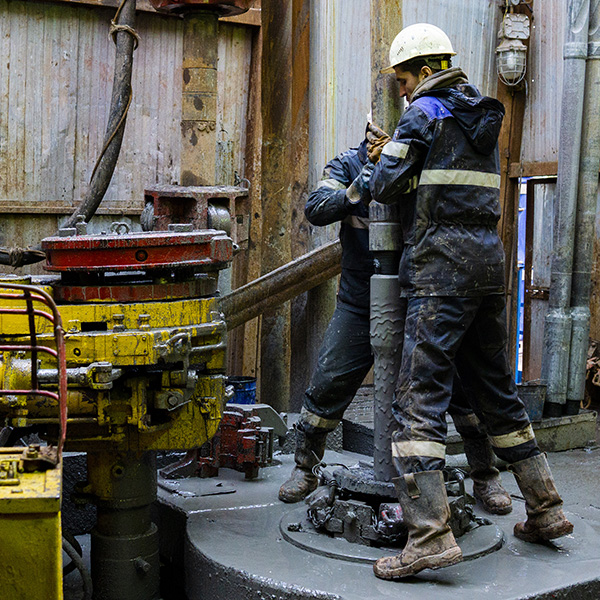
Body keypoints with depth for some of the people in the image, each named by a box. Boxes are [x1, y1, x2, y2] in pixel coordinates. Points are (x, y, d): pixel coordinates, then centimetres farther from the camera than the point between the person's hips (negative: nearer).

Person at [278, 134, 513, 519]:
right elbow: (316, 210, -16)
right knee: (329, 384, -1)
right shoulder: (348, 165, -2)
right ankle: (305, 470, 22)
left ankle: (486, 477, 15)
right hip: (359, 305, 0)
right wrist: (356, 191, -35)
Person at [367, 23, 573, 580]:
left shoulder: (424, 112, -3)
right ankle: (545, 509, 24)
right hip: (488, 260, 8)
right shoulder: (483, 117, 20)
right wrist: (397, 149, 24)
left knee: (420, 395, -11)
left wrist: (386, 156, 14)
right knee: (495, 388, 17)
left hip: (441, 265, -8)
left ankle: (430, 534, -18)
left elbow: (384, 186, -7)